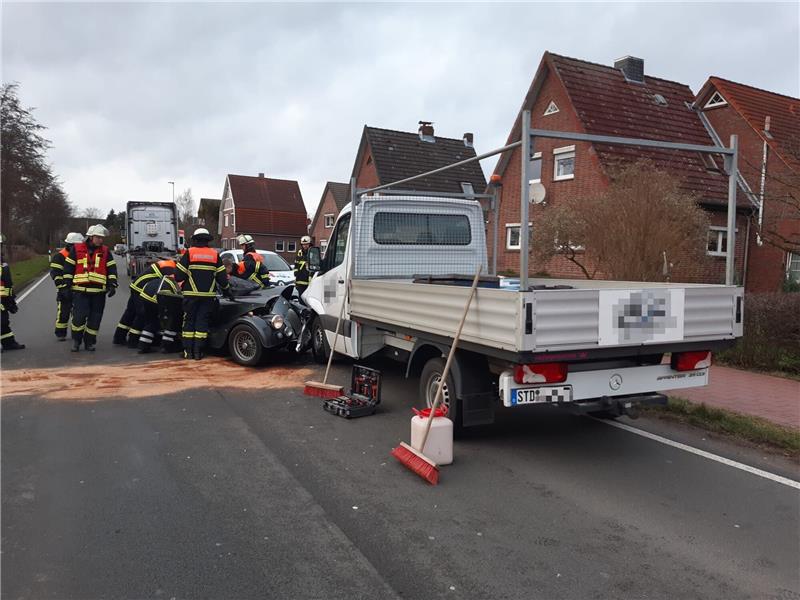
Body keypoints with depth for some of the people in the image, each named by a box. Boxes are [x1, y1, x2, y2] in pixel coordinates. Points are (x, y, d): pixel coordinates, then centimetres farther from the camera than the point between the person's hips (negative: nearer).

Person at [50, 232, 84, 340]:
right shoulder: (59, 256, -7)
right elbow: (55, 274, -13)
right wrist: (63, 287, -20)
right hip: (64, 290, -6)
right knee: (63, 312, -1)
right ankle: (60, 334, 8)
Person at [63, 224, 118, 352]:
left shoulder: (105, 251, 10)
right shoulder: (77, 249, 4)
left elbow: (112, 269, 9)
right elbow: (68, 268, 7)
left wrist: (112, 285, -1)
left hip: (99, 291, 2)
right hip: (80, 290, -2)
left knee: (95, 319, 4)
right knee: (79, 316, -10)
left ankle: (89, 341, 17)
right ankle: (76, 340, 9)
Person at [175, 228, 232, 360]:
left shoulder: (189, 253, -2)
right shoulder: (215, 254, 5)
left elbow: (179, 275, -4)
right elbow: (222, 277, 6)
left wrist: (181, 281, 18)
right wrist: (227, 291, 19)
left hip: (191, 294, -1)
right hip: (208, 295, 2)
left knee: (189, 320, 8)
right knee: (202, 321, 6)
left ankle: (188, 351, 7)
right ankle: (198, 351, 5)